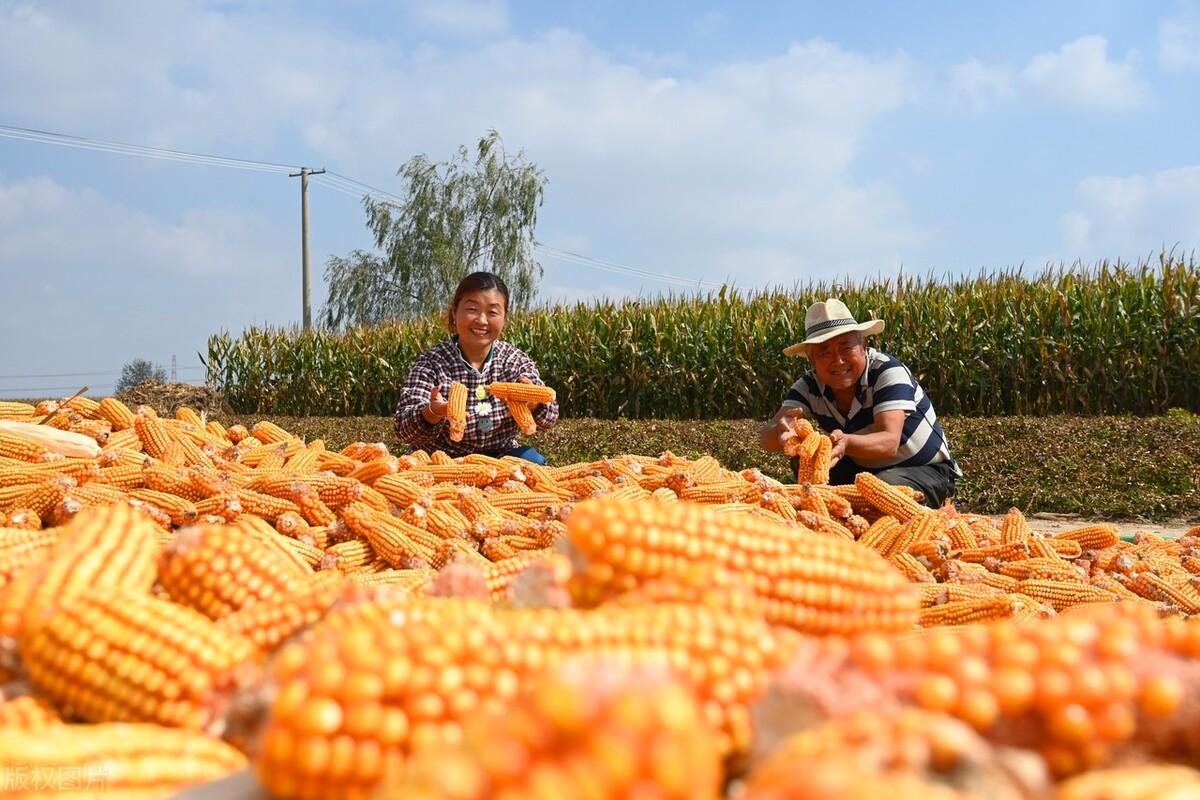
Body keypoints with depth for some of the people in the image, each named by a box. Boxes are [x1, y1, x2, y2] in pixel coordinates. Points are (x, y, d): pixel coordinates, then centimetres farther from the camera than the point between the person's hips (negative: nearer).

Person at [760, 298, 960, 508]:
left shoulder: (888, 372, -24)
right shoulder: (810, 386, -11)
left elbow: (889, 443, -38)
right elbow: (767, 437, -25)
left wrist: (845, 443, -59)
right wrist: (781, 431, -51)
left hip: (927, 471, -5)